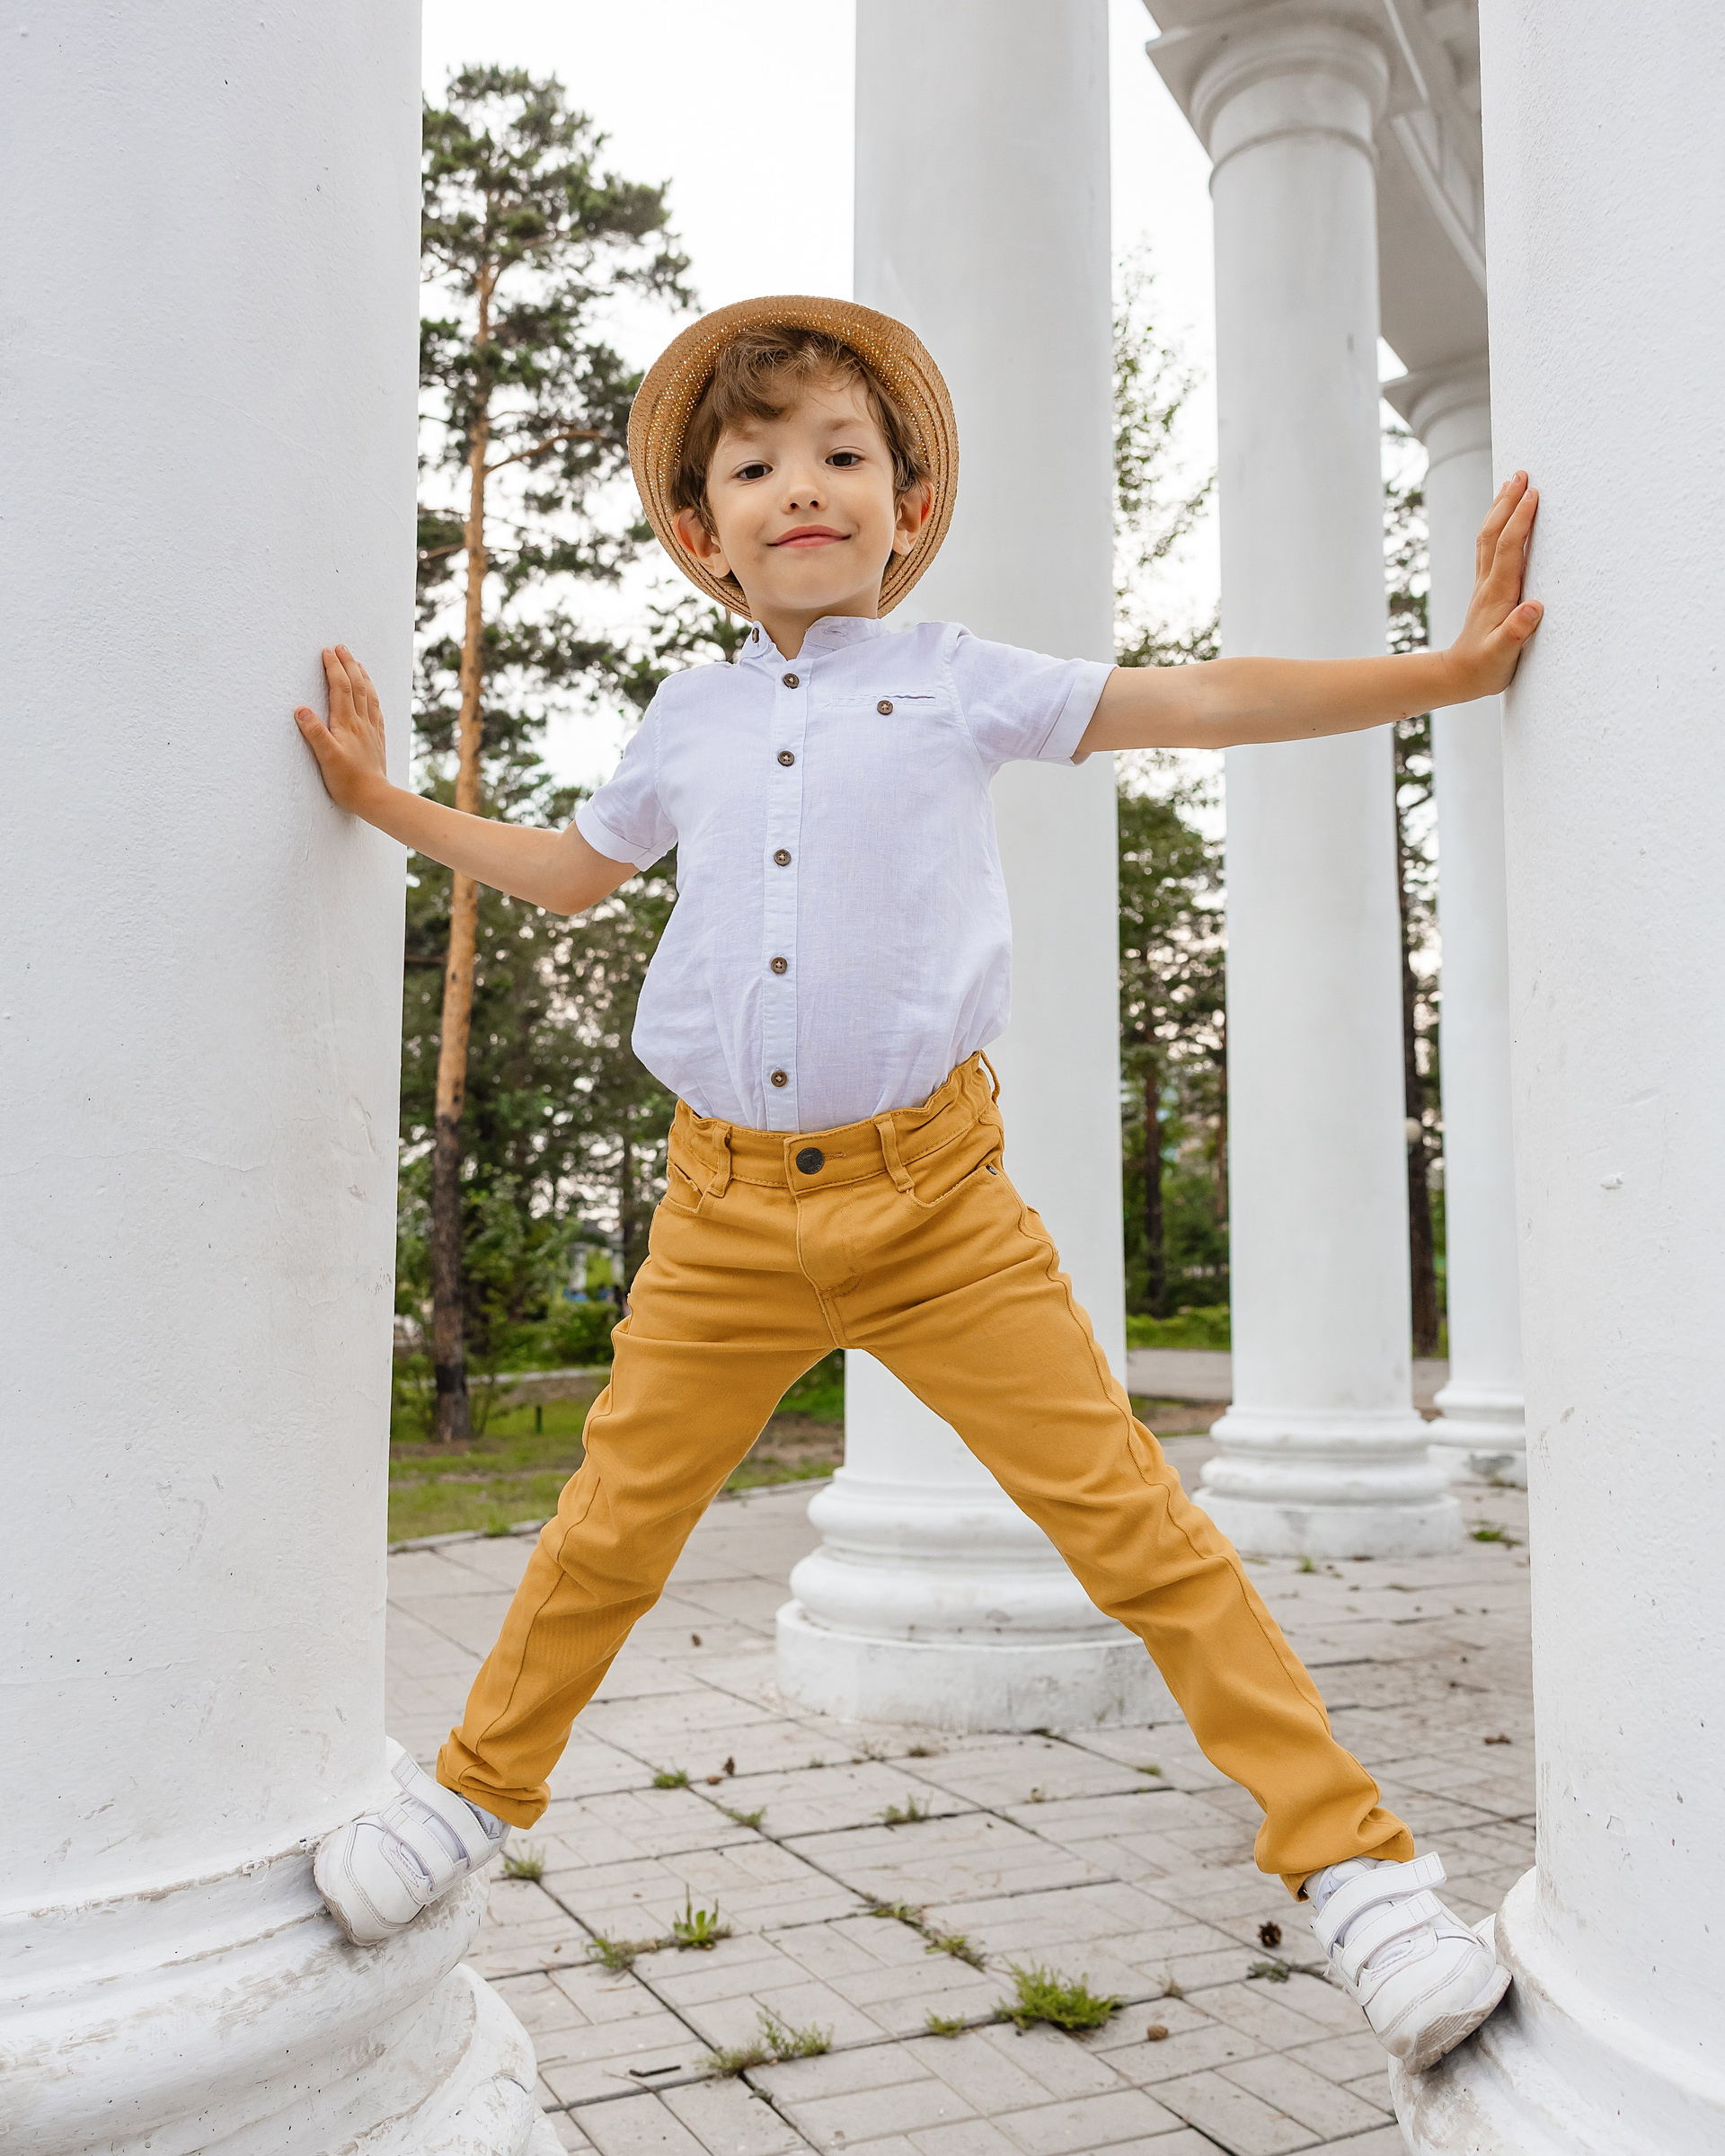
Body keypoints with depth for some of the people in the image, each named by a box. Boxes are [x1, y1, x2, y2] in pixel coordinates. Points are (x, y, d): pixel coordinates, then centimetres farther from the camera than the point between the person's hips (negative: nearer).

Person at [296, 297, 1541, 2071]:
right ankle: (477, 1792, 37)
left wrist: (1450, 666, -2)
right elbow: (574, 870, 31)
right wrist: (383, 798, 31)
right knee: (612, 1522, 12)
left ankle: (1348, 1855, 7)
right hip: (727, 1212, 3)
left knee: (1126, 1512, -6)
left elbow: (1207, 703, 4)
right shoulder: (689, 722, 14)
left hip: (932, 1196, -2)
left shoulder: (958, 683, 5)